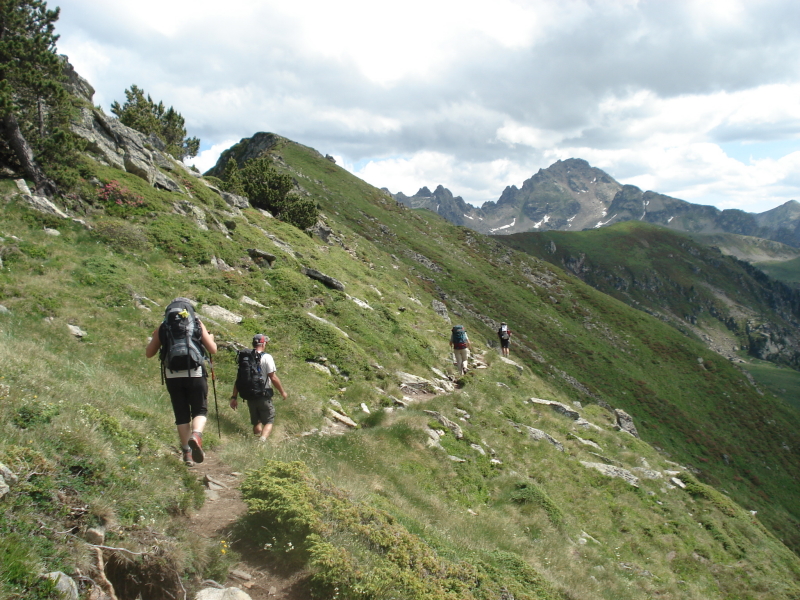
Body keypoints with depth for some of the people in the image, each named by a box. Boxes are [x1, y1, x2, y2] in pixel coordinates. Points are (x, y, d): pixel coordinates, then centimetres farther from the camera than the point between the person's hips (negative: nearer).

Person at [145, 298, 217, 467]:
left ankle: (187, 452, 11)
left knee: (181, 415, 12)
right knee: (200, 411, 10)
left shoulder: (162, 327, 8)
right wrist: (211, 338, 24)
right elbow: (213, 350, 3)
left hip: (172, 376, 1)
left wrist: (153, 339, 31)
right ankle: (196, 436, -19)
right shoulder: (197, 324, 5)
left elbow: (149, 353, 14)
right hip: (195, 374, -1)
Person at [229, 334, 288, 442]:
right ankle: (262, 441, -22)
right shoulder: (267, 357, -10)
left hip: (250, 396, 5)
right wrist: (282, 391, 1)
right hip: (264, 396, -5)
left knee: (256, 423, 18)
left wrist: (234, 397, 11)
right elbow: (273, 378, -12)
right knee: (268, 422, 0)